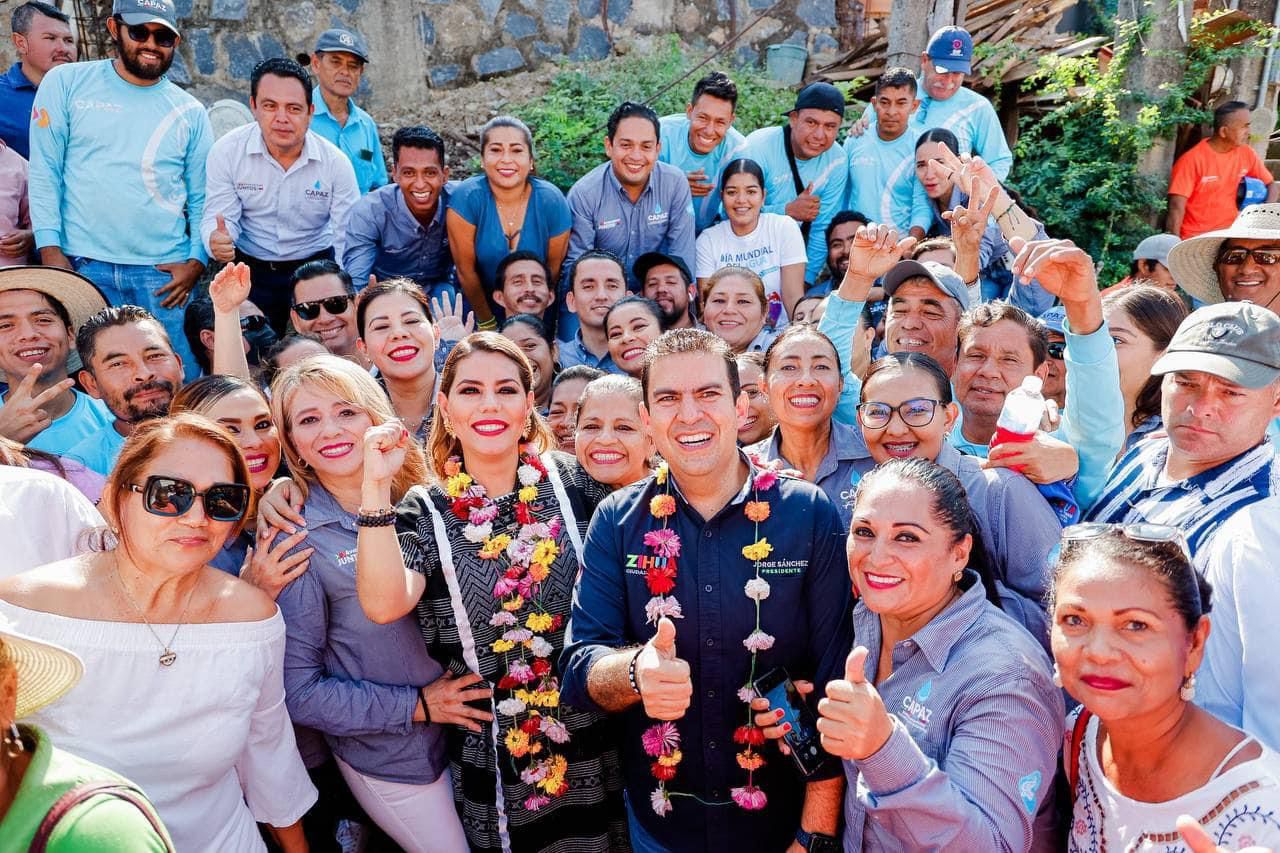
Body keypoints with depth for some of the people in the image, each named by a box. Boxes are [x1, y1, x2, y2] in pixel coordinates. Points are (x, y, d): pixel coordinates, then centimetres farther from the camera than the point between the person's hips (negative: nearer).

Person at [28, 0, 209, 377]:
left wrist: (196, 262, -3)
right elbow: (44, 172, 3)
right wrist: (50, 251, -5)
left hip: (164, 273, 1)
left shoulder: (191, 112, 10)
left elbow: (201, 198, 10)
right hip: (82, 265, -1)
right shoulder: (65, 83, 6)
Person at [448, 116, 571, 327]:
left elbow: (554, 269, -3)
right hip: (478, 304, -1)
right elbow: (465, 270, -11)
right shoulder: (466, 198, -17)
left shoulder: (552, 202, -13)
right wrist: (488, 323, -7)